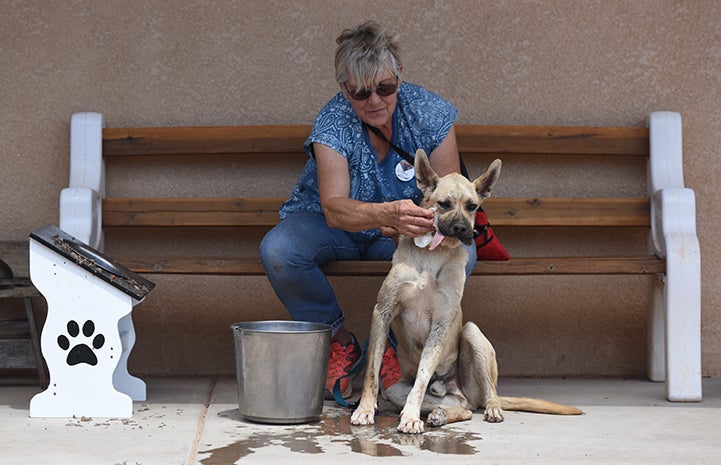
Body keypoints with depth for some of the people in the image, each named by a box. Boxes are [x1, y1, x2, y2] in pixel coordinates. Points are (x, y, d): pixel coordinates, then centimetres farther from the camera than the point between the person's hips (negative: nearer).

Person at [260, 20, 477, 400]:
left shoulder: (430, 113, -15)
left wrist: (417, 222, -38)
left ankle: (392, 344, -6)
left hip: (397, 238, 1)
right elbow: (334, 208, -36)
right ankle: (338, 339, -5)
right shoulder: (333, 123, -22)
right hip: (333, 228, -1)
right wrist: (388, 213, -57)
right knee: (277, 251, -32)